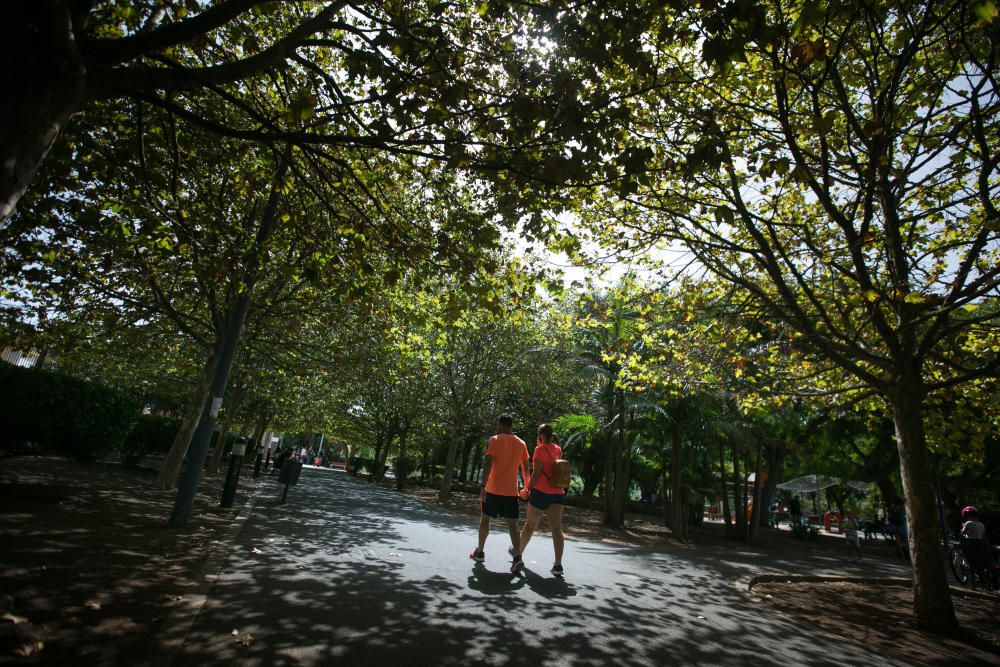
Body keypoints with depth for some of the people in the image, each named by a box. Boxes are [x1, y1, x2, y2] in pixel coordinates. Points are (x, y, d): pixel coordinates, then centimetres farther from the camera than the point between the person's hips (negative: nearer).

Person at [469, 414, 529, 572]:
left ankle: (480, 552, 26)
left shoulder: (494, 440, -6)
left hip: (493, 489, -3)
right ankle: (517, 558, -12)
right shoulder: (521, 443, 7)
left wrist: (483, 485, -13)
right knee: (512, 525, 3)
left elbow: (488, 464, -15)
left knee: (485, 519, 15)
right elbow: (525, 468, 11)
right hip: (511, 491, 3)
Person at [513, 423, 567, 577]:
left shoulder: (540, 449, -9)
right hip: (558, 492, 5)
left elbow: (536, 472, -14)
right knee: (557, 528, -1)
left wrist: (527, 489, -6)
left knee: (530, 525, 12)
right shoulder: (558, 449, 10)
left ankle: (518, 554, 31)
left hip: (541, 491, -5)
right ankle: (558, 565, -7)